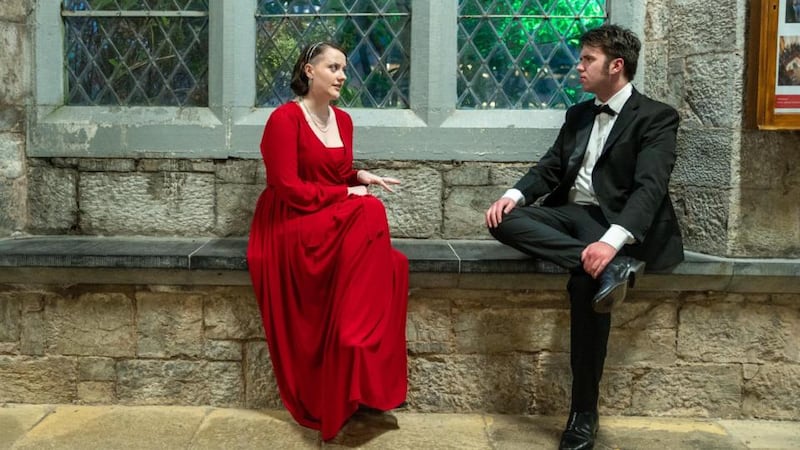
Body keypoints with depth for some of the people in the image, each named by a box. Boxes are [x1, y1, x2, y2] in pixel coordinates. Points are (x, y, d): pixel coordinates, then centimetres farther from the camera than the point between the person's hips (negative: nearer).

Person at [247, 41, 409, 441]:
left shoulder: (343, 120, 15)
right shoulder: (285, 117, -8)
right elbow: (289, 189, -15)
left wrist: (360, 176, 1)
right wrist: (348, 193, -13)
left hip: (335, 225, 7)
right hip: (290, 227, -6)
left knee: (393, 263, -25)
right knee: (369, 214, -33)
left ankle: (356, 389, -19)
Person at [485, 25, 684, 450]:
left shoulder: (656, 116, -4)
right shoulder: (578, 114, 18)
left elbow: (650, 187, -18)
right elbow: (550, 167, 14)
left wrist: (611, 240, -36)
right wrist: (514, 195, -10)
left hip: (614, 220, -6)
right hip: (570, 213, 6)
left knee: (585, 282, -35)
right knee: (504, 220, -22)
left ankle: (584, 413, -22)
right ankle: (606, 266, -34)